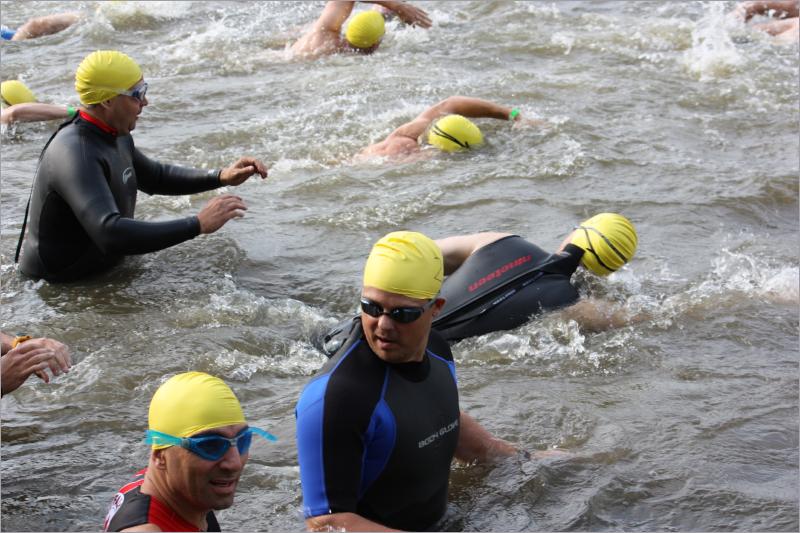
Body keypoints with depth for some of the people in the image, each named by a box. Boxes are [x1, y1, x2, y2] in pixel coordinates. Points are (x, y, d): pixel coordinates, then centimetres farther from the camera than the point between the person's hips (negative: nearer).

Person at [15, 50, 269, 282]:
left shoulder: (115, 136, 3)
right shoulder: (77, 153, -28)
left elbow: (155, 177, 22)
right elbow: (110, 234, -40)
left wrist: (222, 177, 8)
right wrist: (198, 225, -38)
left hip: (101, 270, 9)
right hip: (59, 288, -9)